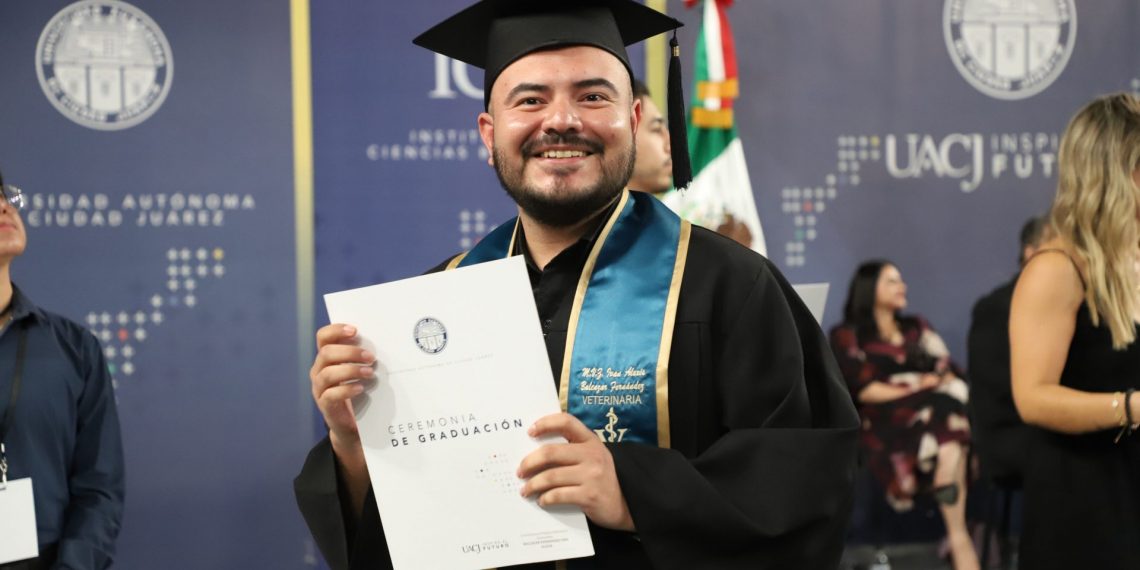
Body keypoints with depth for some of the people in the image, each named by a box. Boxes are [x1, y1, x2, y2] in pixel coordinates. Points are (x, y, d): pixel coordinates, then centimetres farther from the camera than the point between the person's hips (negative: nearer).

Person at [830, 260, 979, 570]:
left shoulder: (917, 328, 29)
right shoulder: (847, 337, 11)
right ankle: (960, 540, -39)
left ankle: (957, 536, -38)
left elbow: (949, 372, 18)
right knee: (949, 447, -37)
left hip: (936, 409, 5)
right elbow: (863, 390, -2)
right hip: (887, 419, -5)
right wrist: (916, 392, -10)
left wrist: (942, 384, -6)